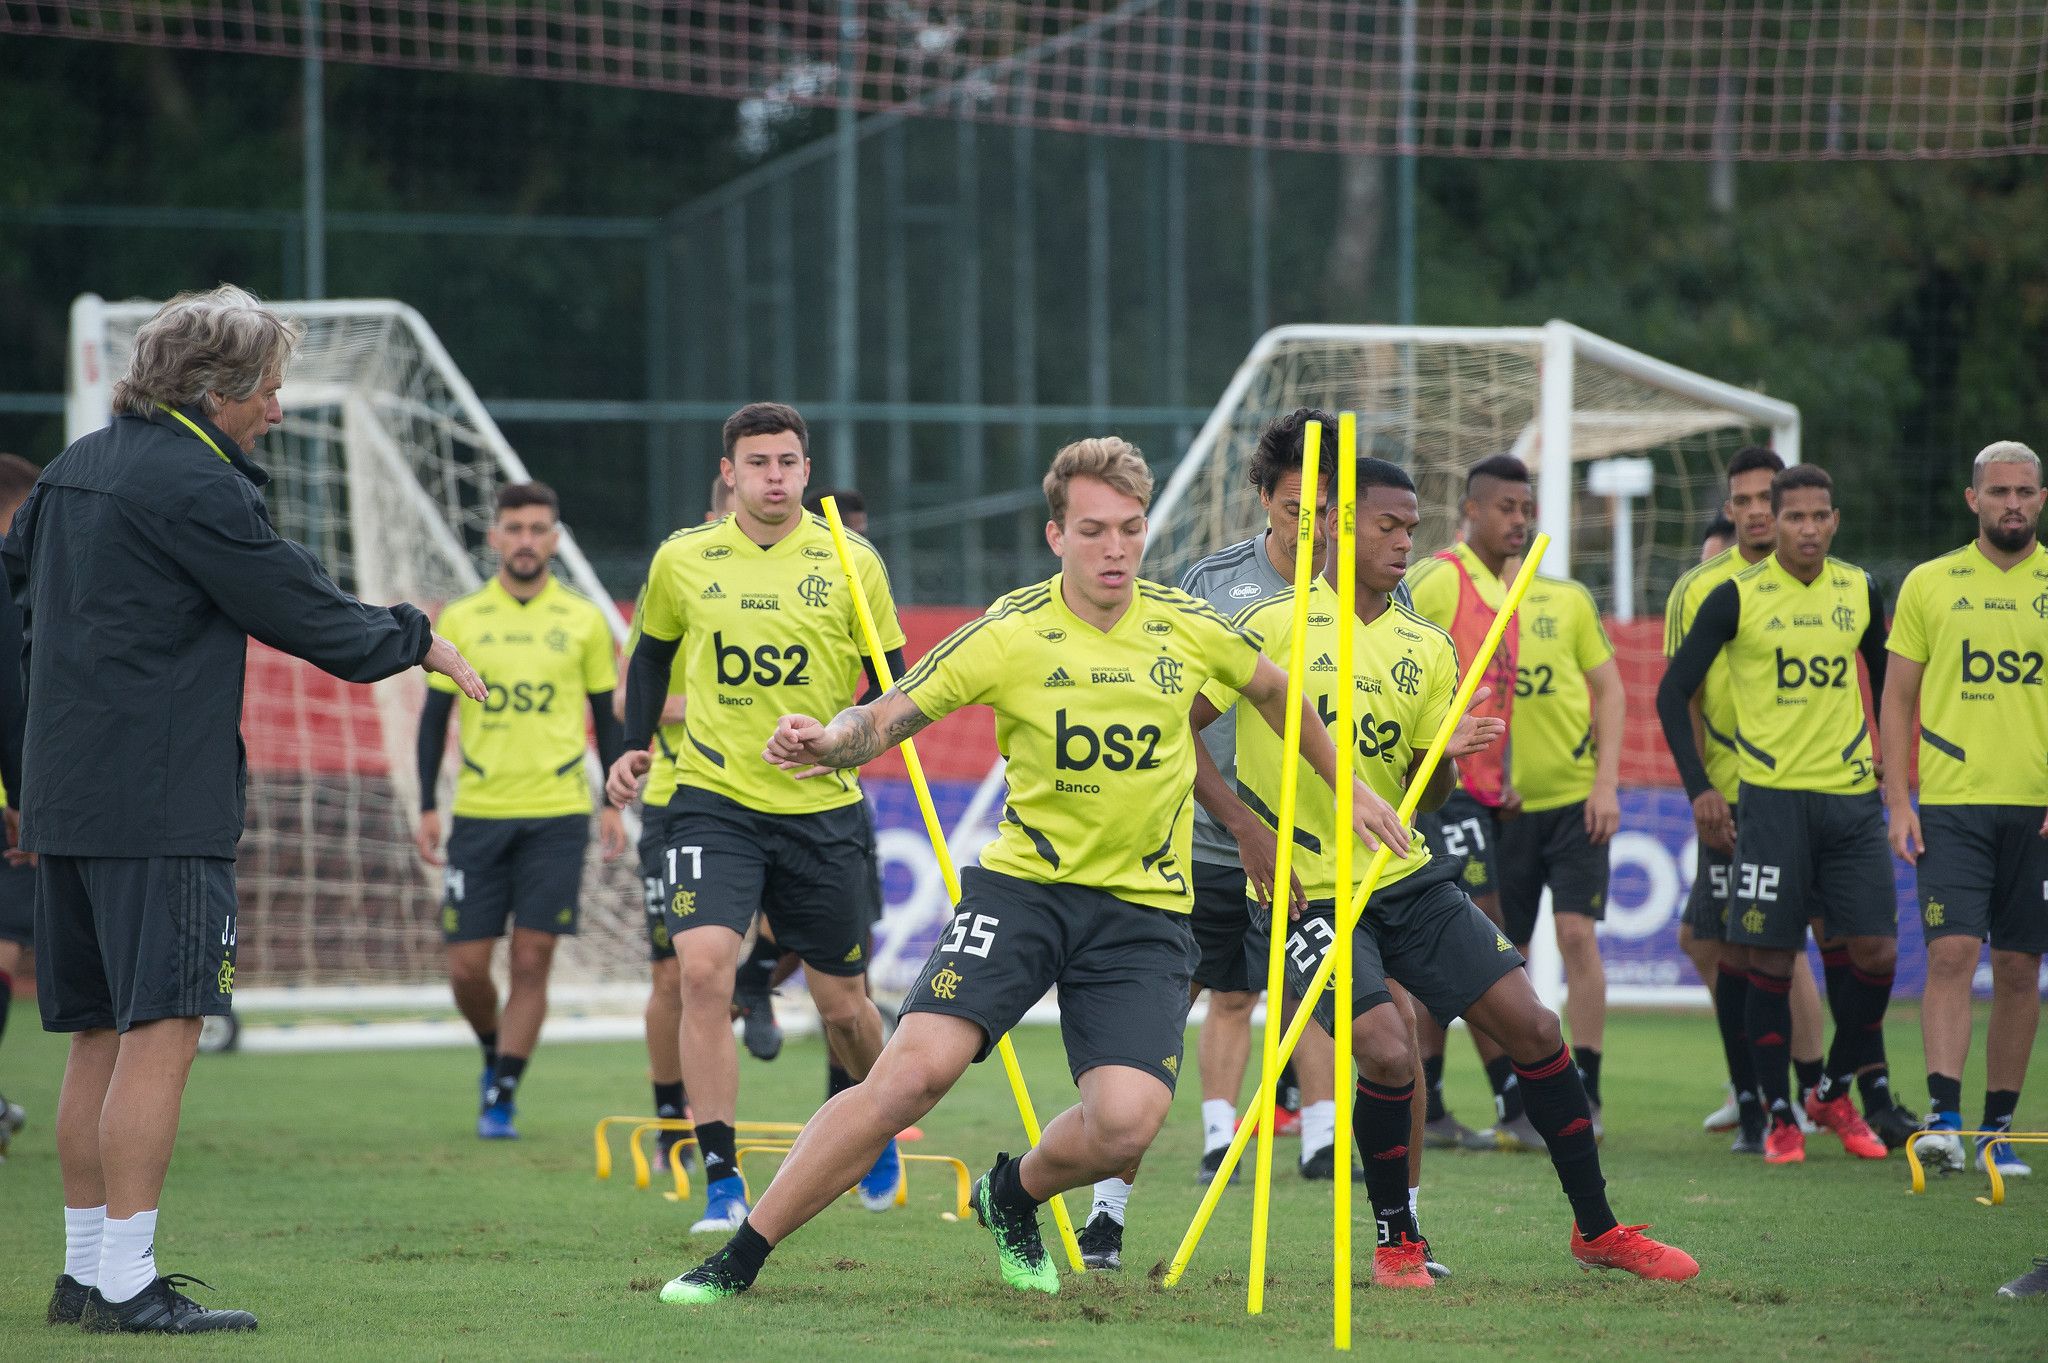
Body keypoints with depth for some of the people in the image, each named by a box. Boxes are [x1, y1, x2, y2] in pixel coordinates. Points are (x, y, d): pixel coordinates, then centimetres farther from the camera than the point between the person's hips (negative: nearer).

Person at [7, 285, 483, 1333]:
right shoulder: (196, 486, -12)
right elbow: (302, 611, -8)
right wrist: (415, 643, 8)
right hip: (162, 804, -9)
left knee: (101, 1032, 13)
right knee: (161, 1029, -9)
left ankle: (85, 1273, 16)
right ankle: (125, 1284, -12)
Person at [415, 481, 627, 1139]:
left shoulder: (584, 620, 5)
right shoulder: (460, 620, 5)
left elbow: (607, 715, 11)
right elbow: (434, 716, 9)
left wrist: (614, 802, 3)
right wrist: (428, 807, 2)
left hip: (557, 813, -1)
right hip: (478, 811, 1)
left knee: (531, 961, -5)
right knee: (466, 965, -1)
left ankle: (502, 1097, 3)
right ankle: (495, 1051, 28)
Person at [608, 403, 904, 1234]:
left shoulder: (851, 565, -2)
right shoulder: (682, 562, 2)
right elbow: (652, 656, 19)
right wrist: (635, 746, 8)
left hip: (823, 810, 0)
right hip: (714, 800, 0)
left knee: (841, 1003, 9)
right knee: (703, 970, -19)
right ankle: (721, 1181, -13)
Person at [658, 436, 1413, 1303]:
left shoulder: (1185, 627, 0)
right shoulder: (1009, 635, -8)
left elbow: (1273, 691, 21)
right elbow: (889, 716, -7)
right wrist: (830, 743, -29)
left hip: (1145, 907, 2)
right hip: (1023, 883, -2)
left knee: (1125, 1125, -18)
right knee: (914, 1071, -21)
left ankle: (1013, 1197, 18)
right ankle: (738, 1257, -11)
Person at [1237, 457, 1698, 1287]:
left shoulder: (1426, 648, 9)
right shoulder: (1278, 624, -6)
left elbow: (1428, 794, 8)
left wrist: (1446, 755, -14)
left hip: (1404, 875, 5)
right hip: (1307, 889, -5)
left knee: (1532, 1025, -1)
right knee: (1388, 1052, -21)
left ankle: (1596, 1227, 14)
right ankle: (1395, 1241, 2)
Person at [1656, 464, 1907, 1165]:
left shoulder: (1860, 590, 7)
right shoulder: (1737, 597, -5)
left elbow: (1887, 681, 22)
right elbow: (1673, 693, -2)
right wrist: (1699, 787, -9)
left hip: (1853, 794, 4)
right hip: (1772, 797, -4)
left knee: (1877, 951, -1)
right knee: (1771, 961, -3)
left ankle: (1835, 1093, 18)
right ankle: (1779, 1114, 9)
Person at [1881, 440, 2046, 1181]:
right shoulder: (1929, 585, 5)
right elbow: (1897, 698, 8)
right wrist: (1899, 800, 0)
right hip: (1952, 802, -1)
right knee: (1951, 952, -13)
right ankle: (1943, 1116, -16)